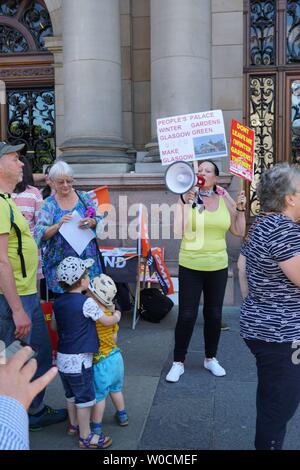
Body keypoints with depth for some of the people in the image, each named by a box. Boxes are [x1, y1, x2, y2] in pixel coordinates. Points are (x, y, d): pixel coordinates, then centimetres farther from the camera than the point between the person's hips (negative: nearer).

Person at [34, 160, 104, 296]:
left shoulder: (84, 197, 6)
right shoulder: (48, 204, 0)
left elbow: (100, 220, 5)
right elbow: (39, 234, -7)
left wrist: (91, 222, -17)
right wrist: (58, 225, -25)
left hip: (88, 258, 2)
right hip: (60, 263, -1)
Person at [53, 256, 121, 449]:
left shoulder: (58, 302, 2)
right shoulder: (86, 303, -19)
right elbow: (108, 321, -9)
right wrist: (117, 316, 11)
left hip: (62, 358, 7)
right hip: (79, 361, -7)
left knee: (71, 395, 23)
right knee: (85, 398, 7)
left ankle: (74, 425, 39)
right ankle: (86, 436, 18)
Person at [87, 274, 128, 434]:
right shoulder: (111, 313, -3)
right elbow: (114, 337, 3)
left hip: (100, 361, -6)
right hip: (115, 356, 7)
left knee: (99, 395, 7)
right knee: (115, 388, 25)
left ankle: (96, 426, 21)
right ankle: (122, 416, 41)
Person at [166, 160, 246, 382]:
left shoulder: (225, 200, 3)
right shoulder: (190, 197, -7)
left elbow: (239, 231, 7)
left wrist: (241, 209, -3)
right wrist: (186, 203, -28)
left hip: (218, 266, 4)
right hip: (191, 266, -3)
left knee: (214, 314, 14)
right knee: (187, 315, -1)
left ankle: (211, 358, 33)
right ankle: (178, 362, 16)